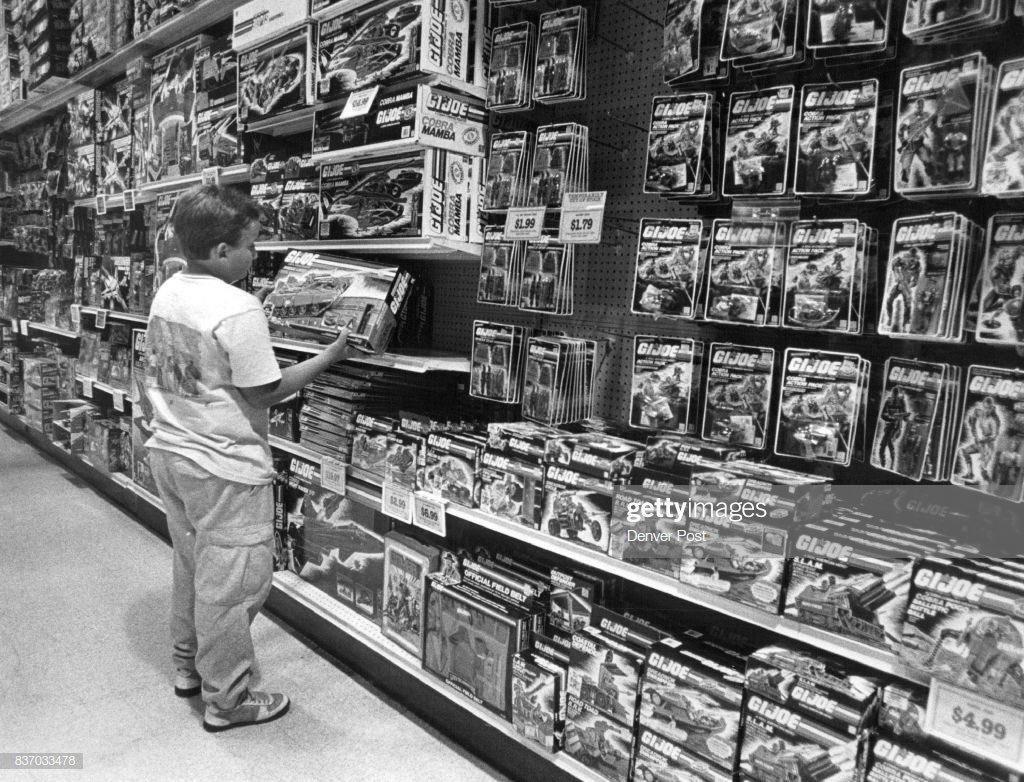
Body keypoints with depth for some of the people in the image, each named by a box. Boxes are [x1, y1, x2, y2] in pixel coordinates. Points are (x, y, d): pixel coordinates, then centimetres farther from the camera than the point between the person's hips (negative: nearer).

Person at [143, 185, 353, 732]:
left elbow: (163, 375, 11)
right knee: (230, 584, 6)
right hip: (223, 468, -9)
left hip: (170, 452, 9)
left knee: (191, 566, 24)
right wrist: (330, 356, -12)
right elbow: (265, 393, -18)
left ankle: (188, 666, 42)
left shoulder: (166, 294, 3)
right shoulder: (238, 309, -23)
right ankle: (226, 699, 21)